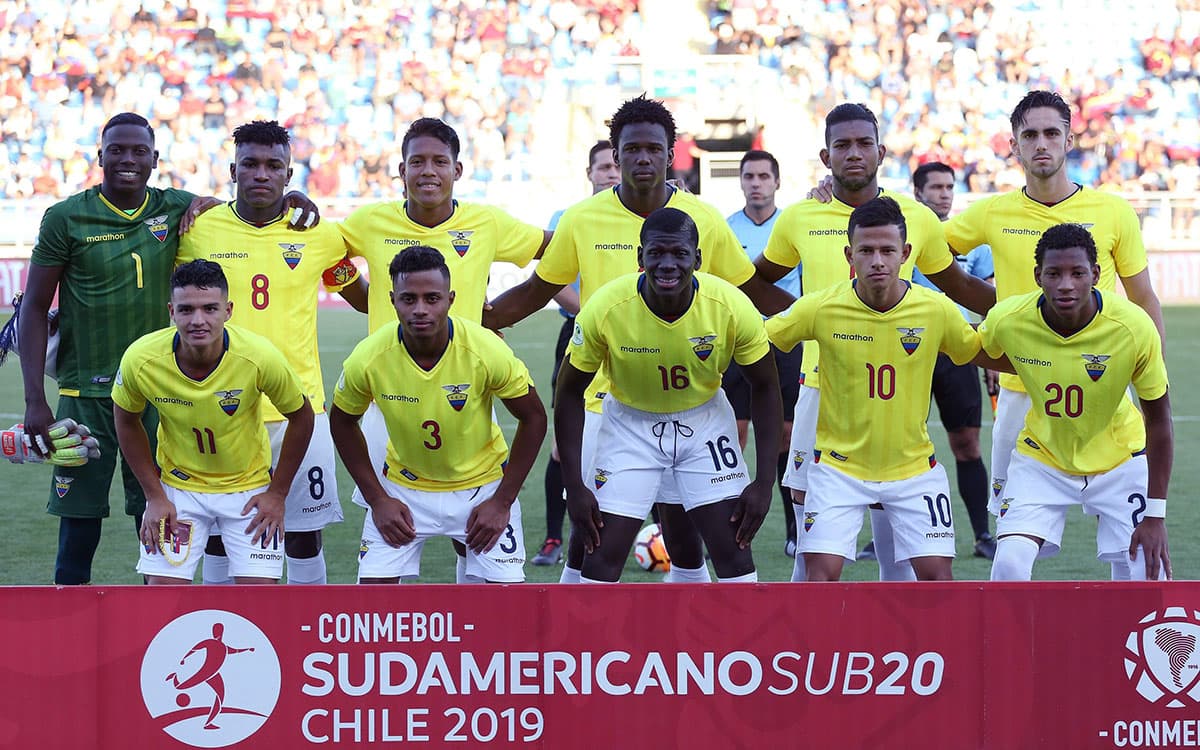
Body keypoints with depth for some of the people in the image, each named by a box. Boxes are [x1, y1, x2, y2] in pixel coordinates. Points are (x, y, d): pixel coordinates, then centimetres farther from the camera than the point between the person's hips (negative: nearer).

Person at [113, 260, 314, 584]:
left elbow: (301, 418, -7)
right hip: (176, 487, 1)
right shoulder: (140, 359, -22)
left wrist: (277, 494, -5)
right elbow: (126, 420, -1)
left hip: (249, 486, -1)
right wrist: (155, 496, -3)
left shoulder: (260, 357, -25)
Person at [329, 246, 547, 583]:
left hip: (483, 483, -1)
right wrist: (377, 499, -6)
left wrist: (502, 501, -12)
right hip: (403, 486, 1)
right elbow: (342, 422, -1)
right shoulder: (368, 358, -21)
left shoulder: (487, 350, -25)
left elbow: (534, 418, -10)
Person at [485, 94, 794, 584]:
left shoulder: (704, 220, 0)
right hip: (604, 396, 0)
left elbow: (753, 291, 11)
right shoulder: (582, 221, -1)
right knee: (587, 540, 0)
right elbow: (534, 293, 11)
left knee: (684, 539, 2)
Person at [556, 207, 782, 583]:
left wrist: (764, 482, -12)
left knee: (734, 551, -4)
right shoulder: (605, 309, -25)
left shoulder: (731, 307, -23)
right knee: (602, 556, -6)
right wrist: (574, 487, -14)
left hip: (705, 420, 1)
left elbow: (765, 387, -8)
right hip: (629, 421, -1)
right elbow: (570, 393, -11)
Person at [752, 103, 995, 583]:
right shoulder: (799, 219, 5)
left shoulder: (916, 218, 4)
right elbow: (757, 281, 24)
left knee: (896, 556, 1)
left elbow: (960, 288, 19)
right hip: (821, 390, 0)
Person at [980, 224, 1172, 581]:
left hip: (1119, 459, 0)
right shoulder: (1007, 320, -24)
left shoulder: (1134, 327, -26)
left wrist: (1155, 516, -15)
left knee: (1147, 573, -8)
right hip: (1041, 457, 0)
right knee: (1009, 564, -18)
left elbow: (1158, 420, -15)